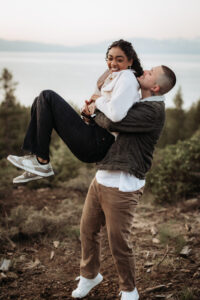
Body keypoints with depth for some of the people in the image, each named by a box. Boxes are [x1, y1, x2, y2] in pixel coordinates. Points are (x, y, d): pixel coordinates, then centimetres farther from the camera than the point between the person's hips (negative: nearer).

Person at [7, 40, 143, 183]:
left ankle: (42, 162, -8)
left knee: (47, 97, -9)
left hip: (97, 144, -11)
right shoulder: (115, 77, 22)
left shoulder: (126, 77, -10)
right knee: (40, 102, 14)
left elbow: (116, 113, -28)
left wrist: (99, 100, -9)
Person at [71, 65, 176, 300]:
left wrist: (93, 113, 0)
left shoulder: (153, 111, -15)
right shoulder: (139, 105, 17)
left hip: (122, 185, -9)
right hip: (101, 177, 9)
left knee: (119, 243, 1)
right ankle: (89, 275, 37)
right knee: (88, 229, 16)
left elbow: (112, 123, -20)